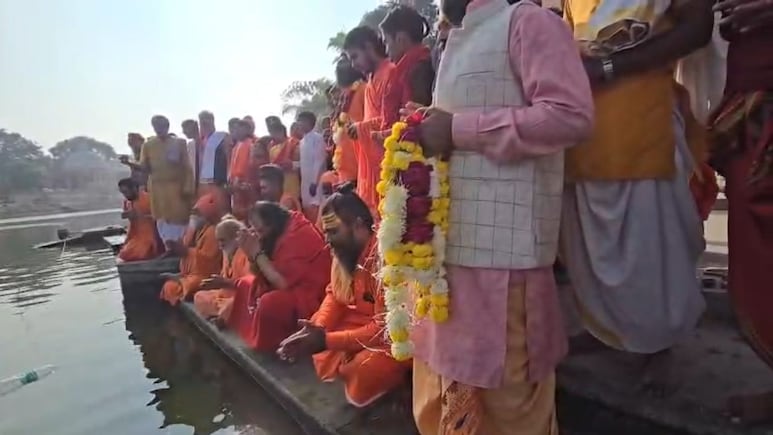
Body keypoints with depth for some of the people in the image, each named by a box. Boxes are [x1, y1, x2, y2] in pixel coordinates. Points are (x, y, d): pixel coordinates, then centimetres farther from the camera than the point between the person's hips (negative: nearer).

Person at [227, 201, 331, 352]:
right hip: (290, 289, 11)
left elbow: (282, 282, -26)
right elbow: (262, 277, 10)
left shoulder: (298, 235, -23)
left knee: (269, 303, -33)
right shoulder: (279, 234, 6)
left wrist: (258, 253, -18)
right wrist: (251, 254, -7)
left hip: (309, 298, -10)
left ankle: (265, 348, -8)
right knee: (245, 287, 15)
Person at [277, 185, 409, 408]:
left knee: (362, 370, -31)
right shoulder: (344, 252, -3)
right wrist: (318, 328, -15)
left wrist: (325, 340, -29)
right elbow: (334, 295, 6)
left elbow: (384, 329, -29)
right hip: (356, 325, 8)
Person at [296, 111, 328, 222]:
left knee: (314, 211, -12)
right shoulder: (303, 141, 17)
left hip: (315, 183, -8)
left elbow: (320, 162, -14)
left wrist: (315, 182, -20)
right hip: (305, 183, 8)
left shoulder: (317, 138, -7)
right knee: (307, 210, 8)